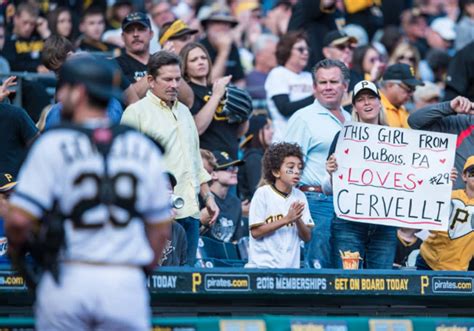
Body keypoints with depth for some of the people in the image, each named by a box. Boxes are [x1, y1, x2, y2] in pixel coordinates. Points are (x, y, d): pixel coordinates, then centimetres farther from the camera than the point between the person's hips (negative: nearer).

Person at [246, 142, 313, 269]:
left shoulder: (300, 196, 8)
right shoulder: (263, 194, -4)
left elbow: (307, 237, 10)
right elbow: (255, 232, -9)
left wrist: (298, 220, -10)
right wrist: (287, 219, -13)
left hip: (291, 266, 4)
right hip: (263, 266, -4)